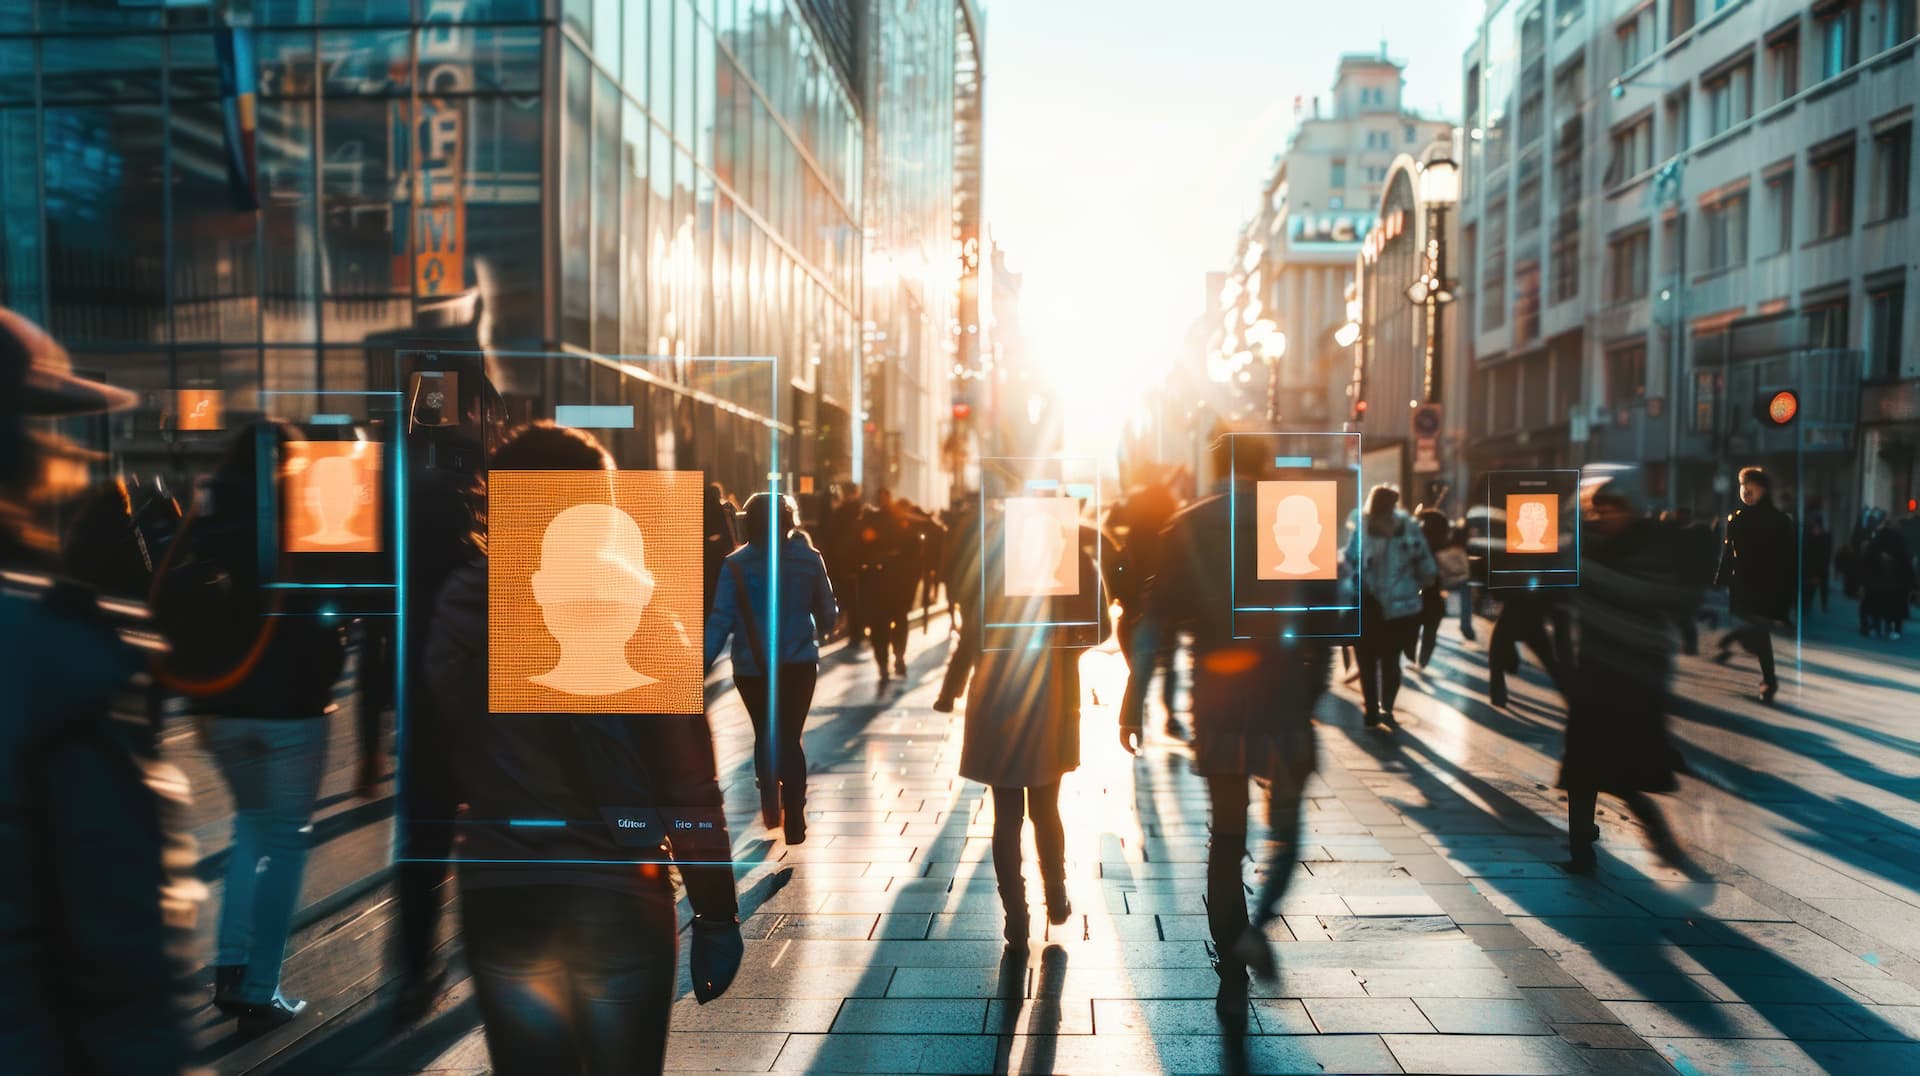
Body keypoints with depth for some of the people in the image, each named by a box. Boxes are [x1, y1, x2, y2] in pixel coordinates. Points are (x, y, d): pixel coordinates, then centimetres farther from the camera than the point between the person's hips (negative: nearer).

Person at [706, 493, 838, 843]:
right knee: (790, 738, 8)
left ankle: (771, 807, 24)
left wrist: (701, 665, -13)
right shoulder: (809, 559, -4)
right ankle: (794, 822, 5)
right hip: (799, 664, 0)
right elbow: (828, 614, 4)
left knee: (765, 735, 21)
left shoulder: (735, 564, -8)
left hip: (753, 667, 0)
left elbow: (721, 620, -14)